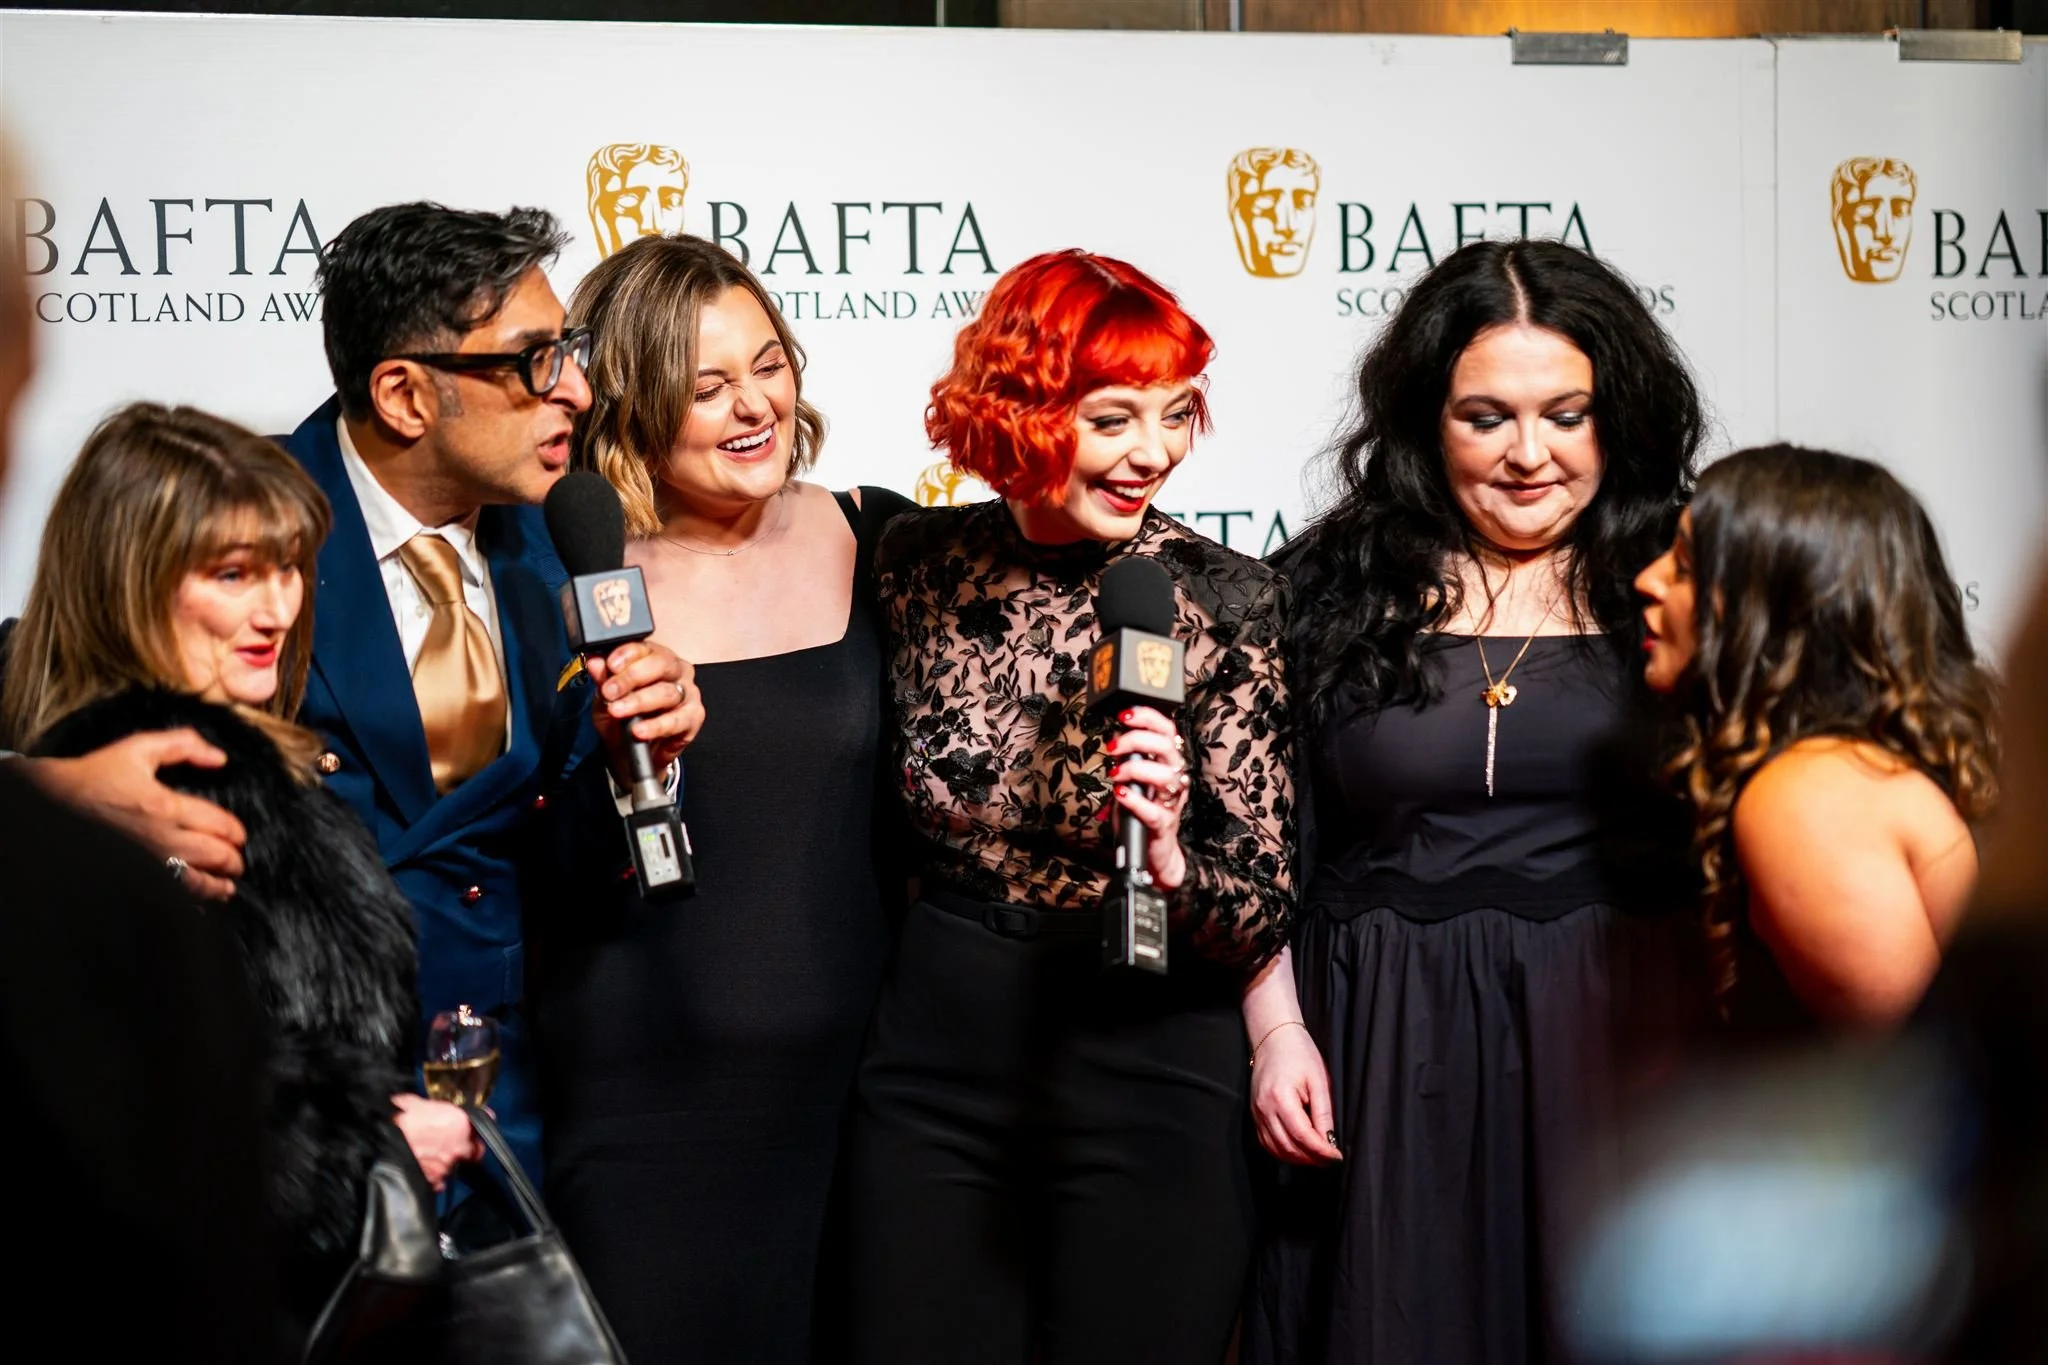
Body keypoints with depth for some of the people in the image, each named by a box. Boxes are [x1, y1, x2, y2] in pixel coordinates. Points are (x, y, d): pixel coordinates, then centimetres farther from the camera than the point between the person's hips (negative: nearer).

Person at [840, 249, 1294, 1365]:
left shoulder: (1226, 601, -11)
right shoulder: (919, 563, -2)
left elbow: (1263, 919, -10)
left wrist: (1170, 856, -27)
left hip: (1148, 1090, -2)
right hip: (930, 1073, 3)